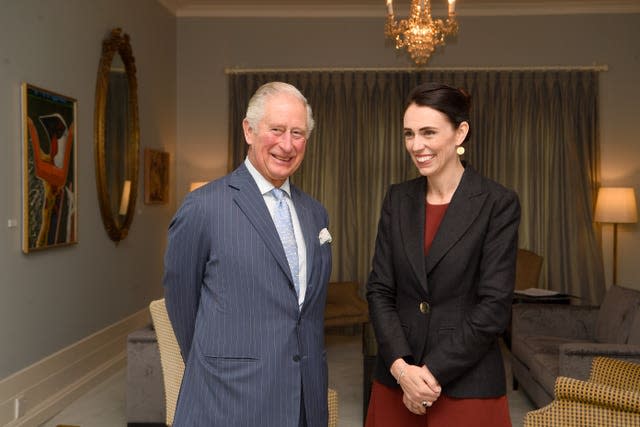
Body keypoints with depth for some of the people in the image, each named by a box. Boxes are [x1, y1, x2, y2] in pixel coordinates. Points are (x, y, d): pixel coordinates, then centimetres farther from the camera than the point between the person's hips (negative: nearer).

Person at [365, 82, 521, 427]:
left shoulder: (499, 203, -9)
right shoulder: (398, 198, 3)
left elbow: (494, 305, -13)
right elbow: (379, 289, 1)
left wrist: (433, 372, -13)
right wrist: (401, 367, -11)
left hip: (466, 384, -3)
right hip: (395, 378, 4)